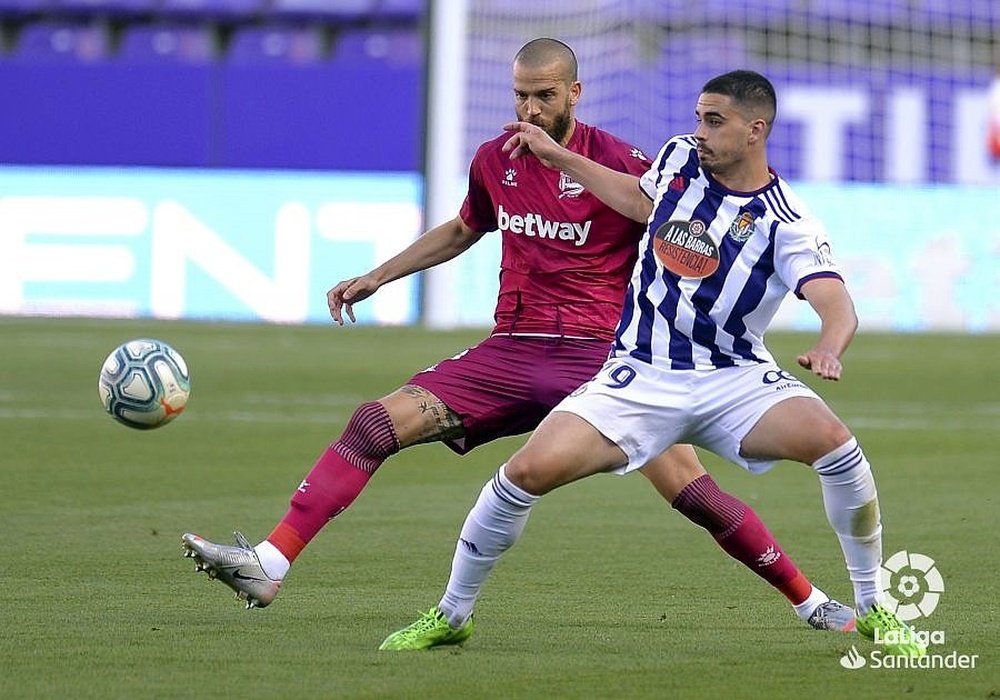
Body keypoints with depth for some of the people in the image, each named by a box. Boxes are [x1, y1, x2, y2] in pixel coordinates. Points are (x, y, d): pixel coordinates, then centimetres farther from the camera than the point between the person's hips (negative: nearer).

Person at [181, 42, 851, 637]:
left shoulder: (620, 164, -8)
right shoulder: (494, 161, 8)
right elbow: (463, 230, 30)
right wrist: (375, 278, 27)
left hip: (601, 358, -4)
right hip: (513, 352, 4)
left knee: (690, 488, -16)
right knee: (376, 423, -13)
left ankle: (811, 602, 1)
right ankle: (268, 566, -18)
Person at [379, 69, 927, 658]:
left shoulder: (788, 225, -13)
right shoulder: (681, 157, 2)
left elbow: (838, 305, -27)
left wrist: (829, 349, -50)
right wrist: (556, 155, 28)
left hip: (734, 379, -3)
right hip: (640, 378, 3)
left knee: (831, 438, -31)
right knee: (531, 469, -18)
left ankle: (873, 608, -12)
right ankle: (451, 615, 3)